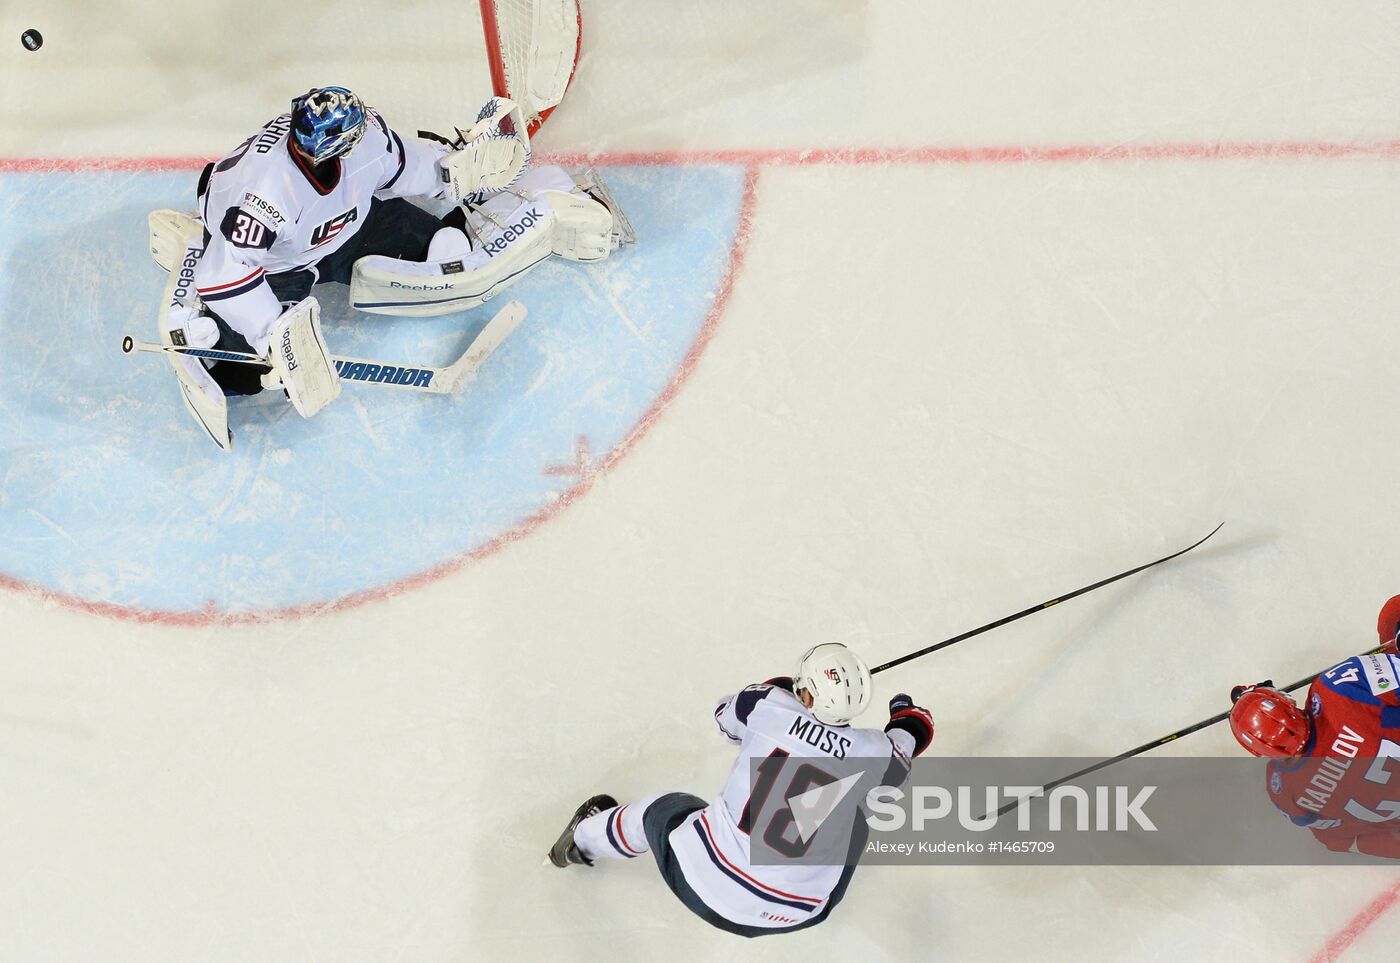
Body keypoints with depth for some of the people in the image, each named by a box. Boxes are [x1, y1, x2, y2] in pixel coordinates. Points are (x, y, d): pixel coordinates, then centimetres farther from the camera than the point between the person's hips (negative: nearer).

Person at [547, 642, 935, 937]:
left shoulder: (768, 705, -12)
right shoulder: (873, 754, -14)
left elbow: (725, 715, 13)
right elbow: (910, 741, 12)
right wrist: (908, 711, 35)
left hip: (704, 882, 1)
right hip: (792, 915, 0)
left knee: (663, 812, 32)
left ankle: (582, 841, 60)